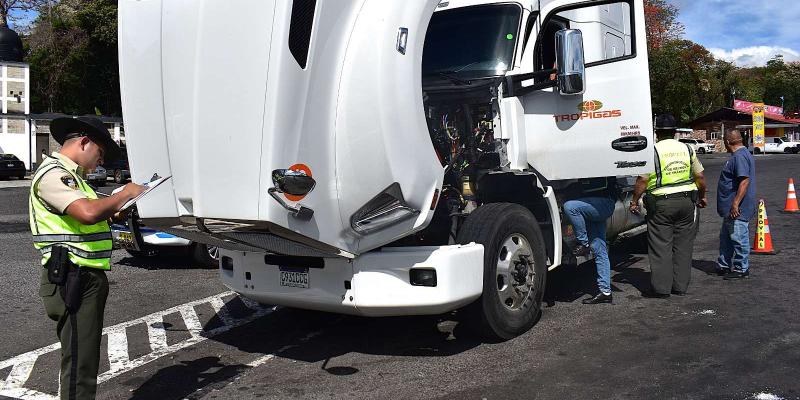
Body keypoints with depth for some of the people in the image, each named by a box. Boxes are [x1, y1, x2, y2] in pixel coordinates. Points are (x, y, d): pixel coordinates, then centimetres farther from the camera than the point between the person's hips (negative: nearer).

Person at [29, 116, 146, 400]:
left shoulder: (69, 175, 21)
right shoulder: (53, 173, -13)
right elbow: (88, 212, -28)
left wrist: (116, 211, 15)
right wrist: (125, 193, -14)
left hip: (88, 278, 11)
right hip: (73, 279, -11)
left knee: (86, 357, 18)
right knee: (79, 364, -7)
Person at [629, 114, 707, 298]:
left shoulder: (653, 151, -6)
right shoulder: (687, 149, 8)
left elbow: (643, 179, -13)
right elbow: (699, 176, 11)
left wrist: (635, 201, -4)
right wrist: (702, 196, 25)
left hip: (661, 203, -4)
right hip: (686, 201, 4)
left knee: (660, 247, 1)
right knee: (683, 246, 11)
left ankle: (661, 288, 3)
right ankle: (680, 286, 16)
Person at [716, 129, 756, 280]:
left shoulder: (740, 156, -18)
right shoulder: (738, 155, 16)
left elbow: (745, 181, -26)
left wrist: (735, 203, -28)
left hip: (737, 210, -11)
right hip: (731, 209, 11)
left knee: (738, 238, -2)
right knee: (725, 238, 18)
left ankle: (741, 269, 8)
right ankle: (724, 266, 27)